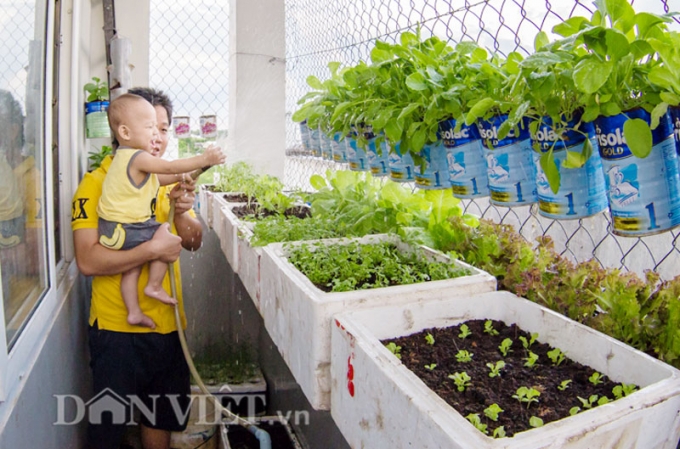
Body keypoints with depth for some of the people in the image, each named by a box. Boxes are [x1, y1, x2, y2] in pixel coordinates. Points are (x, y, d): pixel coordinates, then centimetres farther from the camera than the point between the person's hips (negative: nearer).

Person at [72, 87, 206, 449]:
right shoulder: (97, 183, -11)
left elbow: (194, 242, 4)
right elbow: (87, 260, -21)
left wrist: (181, 211, -14)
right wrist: (153, 249, -25)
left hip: (167, 322, 6)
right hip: (117, 327, -5)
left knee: (163, 417, 21)